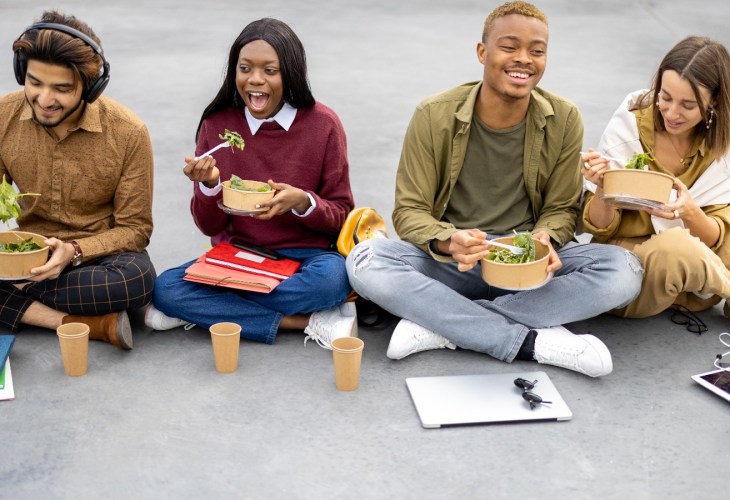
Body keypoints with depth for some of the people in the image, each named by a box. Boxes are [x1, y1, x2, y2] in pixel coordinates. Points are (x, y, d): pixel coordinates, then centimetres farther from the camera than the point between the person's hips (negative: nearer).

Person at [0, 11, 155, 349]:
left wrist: (74, 252, -26)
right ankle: (91, 324, -25)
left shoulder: (128, 133, -15)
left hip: (97, 255, -2)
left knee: (136, 277, -36)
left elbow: (135, 228, -9)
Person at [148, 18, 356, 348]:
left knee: (333, 277, -35)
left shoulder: (323, 124, -6)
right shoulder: (217, 124, -2)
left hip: (303, 258, -2)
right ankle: (310, 322, -21)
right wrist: (209, 185, -19)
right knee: (166, 289, -24)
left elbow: (341, 216, -1)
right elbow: (210, 226, 1)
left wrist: (303, 202, -22)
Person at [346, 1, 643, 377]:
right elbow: (409, 211, -7)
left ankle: (439, 323, -25)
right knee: (364, 262, -30)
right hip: (448, 261, -1)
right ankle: (533, 342, -27)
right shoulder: (434, 116, -9)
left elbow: (561, 208, 4)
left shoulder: (563, 121, -4)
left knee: (624, 271, -25)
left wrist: (546, 240, -21)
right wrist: (448, 242, -30)